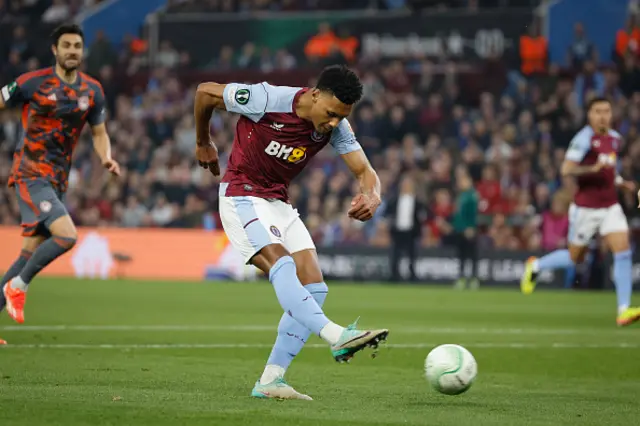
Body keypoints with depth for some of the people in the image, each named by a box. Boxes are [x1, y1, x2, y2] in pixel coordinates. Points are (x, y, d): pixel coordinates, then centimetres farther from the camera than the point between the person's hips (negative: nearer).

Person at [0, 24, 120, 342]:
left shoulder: (92, 91, 8)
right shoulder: (33, 83, -7)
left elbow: (99, 133, 17)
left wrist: (107, 158, -4)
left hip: (57, 181, 6)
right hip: (31, 175, -6)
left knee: (30, 255, 6)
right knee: (67, 236, -22)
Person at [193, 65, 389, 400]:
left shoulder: (336, 127, -7)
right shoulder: (267, 100, -22)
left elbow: (365, 171, -11)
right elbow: (205, 92, -8)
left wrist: (371, 196, -35)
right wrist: (203, 143, 7)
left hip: (279, 203, 7)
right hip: (241, 197, -7)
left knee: (314, 288, -5)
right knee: (282, 263, -30)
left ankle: (270, 381, -5)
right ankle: (336, 337, -48)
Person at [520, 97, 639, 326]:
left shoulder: (615, 138, 10)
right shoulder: (584, 139, -14)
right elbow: (566, 169, -23)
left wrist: (621, 182, 11)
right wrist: (592, 169, -33)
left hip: (610, 206, 6)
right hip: (586, 208, -6)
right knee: (575, 258, 6)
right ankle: (535, 266, 35)